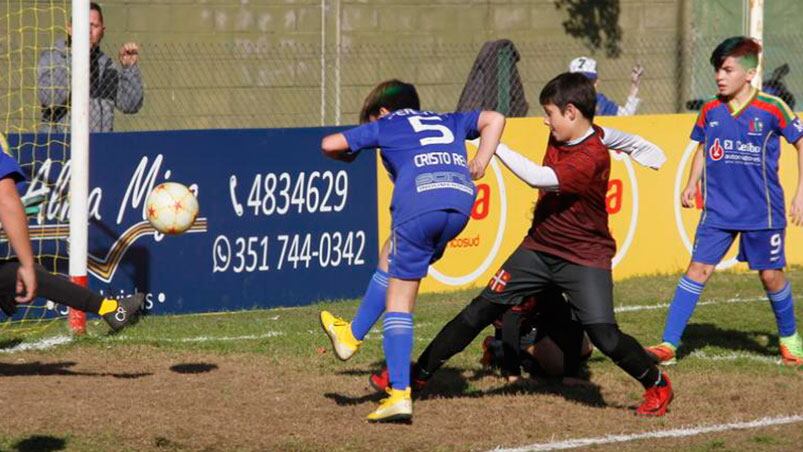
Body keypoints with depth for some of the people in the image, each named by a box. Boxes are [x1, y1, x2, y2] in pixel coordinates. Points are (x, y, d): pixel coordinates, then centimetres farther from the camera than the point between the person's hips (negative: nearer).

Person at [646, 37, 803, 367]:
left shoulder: (771, 109, -10)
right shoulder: (711, 111, 1)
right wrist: (691, 184, 6)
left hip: (762, 210, -3)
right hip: (718, 209, 3)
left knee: (770, 275, 5)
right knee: (698, 268, -5)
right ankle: (668, 345, -6)